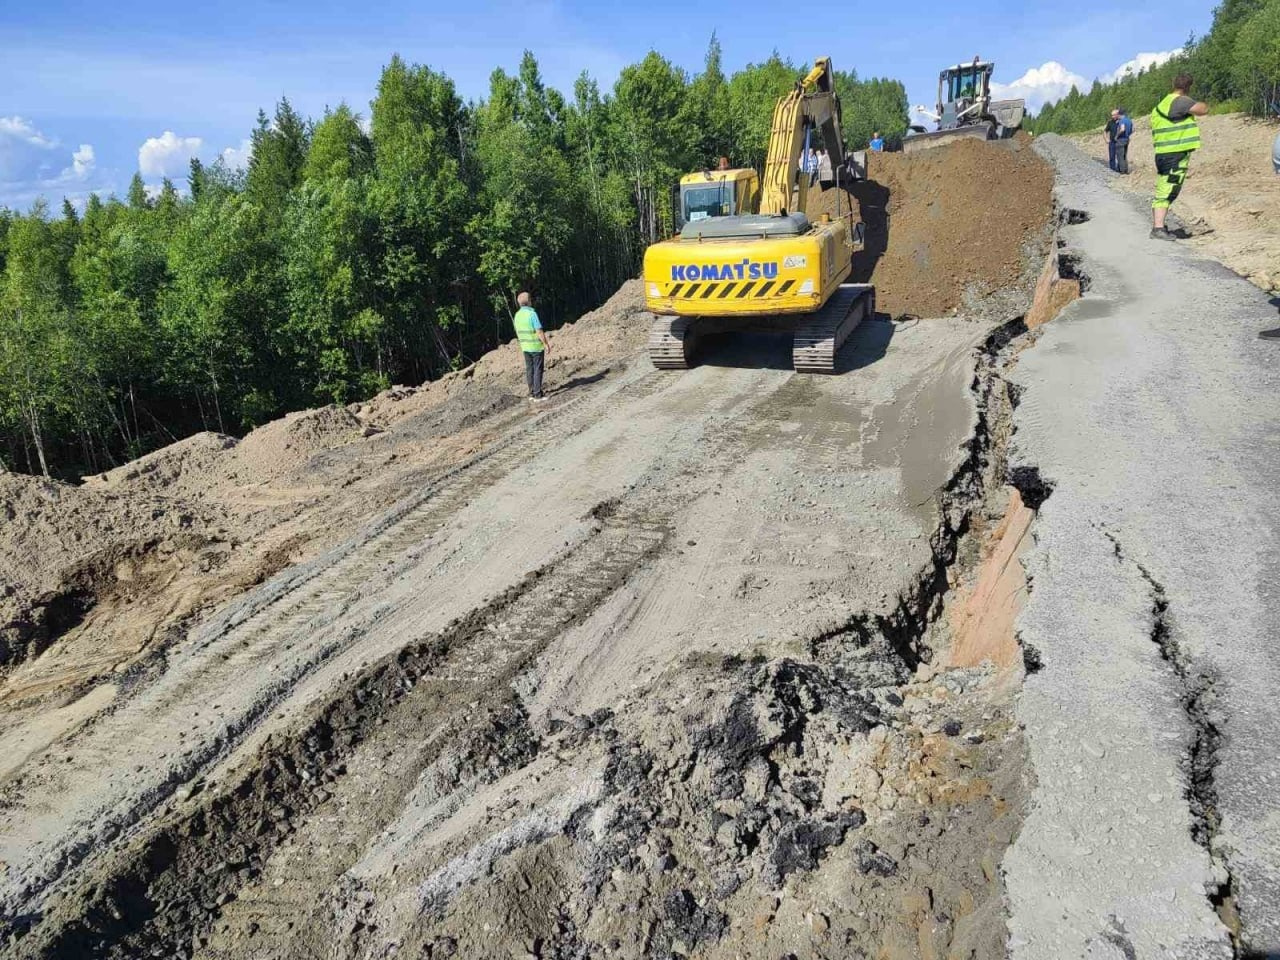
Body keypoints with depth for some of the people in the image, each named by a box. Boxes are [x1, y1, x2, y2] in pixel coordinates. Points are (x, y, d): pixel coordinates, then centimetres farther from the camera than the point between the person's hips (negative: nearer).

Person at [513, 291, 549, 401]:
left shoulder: (517, 315, 4)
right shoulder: (532, 313, -18)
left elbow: (518, 332, 12)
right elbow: (539, 331, -20)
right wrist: (546, 344, -12)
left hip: (525, 347, 7)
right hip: (537, 347, -7)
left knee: (529, 370, 12)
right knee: (538, 370, -1)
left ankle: (532, 393, 17)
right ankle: (537, 395, -1)